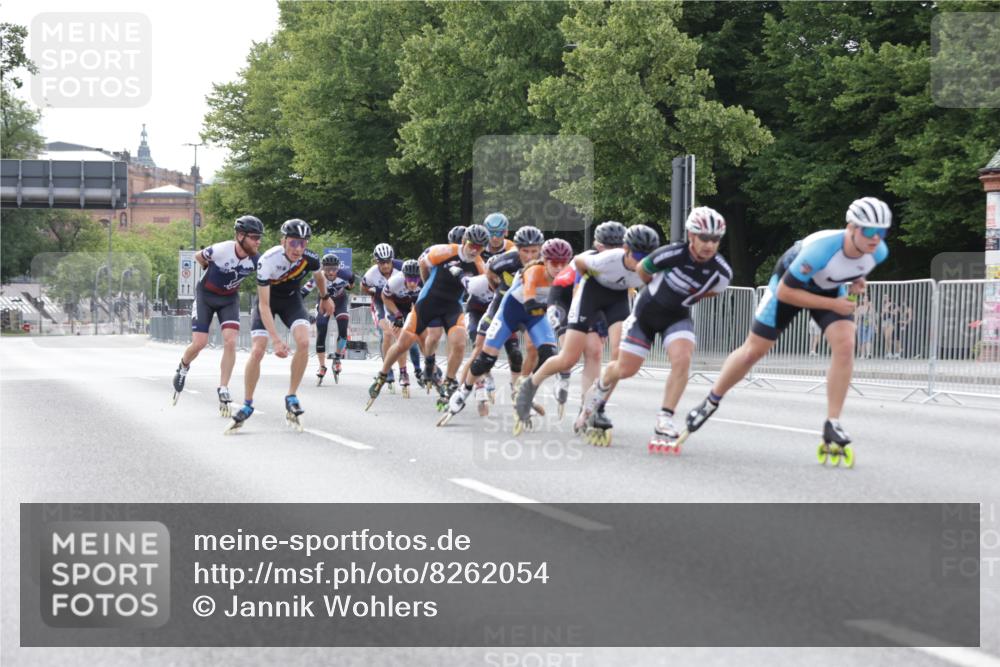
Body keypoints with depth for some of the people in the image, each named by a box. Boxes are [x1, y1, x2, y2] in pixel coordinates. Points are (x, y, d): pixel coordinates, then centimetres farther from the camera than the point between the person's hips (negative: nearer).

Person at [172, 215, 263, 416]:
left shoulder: (255, 260, -20)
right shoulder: (221, 250, -30)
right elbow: (198, 256, -7)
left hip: (229, 298, 2)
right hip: (206, 295, -2)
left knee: (230, 342, -15)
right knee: (199, 343, -7)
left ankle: (223, 391, -6)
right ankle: (183, 368, 27)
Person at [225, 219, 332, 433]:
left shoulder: (310, 258, -24)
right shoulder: (268, 261, -35)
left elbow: (319, 276, 3)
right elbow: (264, 305, -32)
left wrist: (325, 298, 22)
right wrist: (276, 339, -39)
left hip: (292, 299, 2)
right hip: (268, 300, -2)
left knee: (303, 342, -23)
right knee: (257, 351, -16)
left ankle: (291, 398, -10)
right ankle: (247, 405, 1)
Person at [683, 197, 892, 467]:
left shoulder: (878, 252, -25)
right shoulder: (821, 248, -43)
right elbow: (785, 292, -33)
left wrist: (857, 280, -13)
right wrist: (832, 305, -31)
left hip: (831, 287, 4)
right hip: (789, 284, -4)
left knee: (844, 345, -21)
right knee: (754, 351, 4)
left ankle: (832, 426, -13)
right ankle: (711, 402, 29)